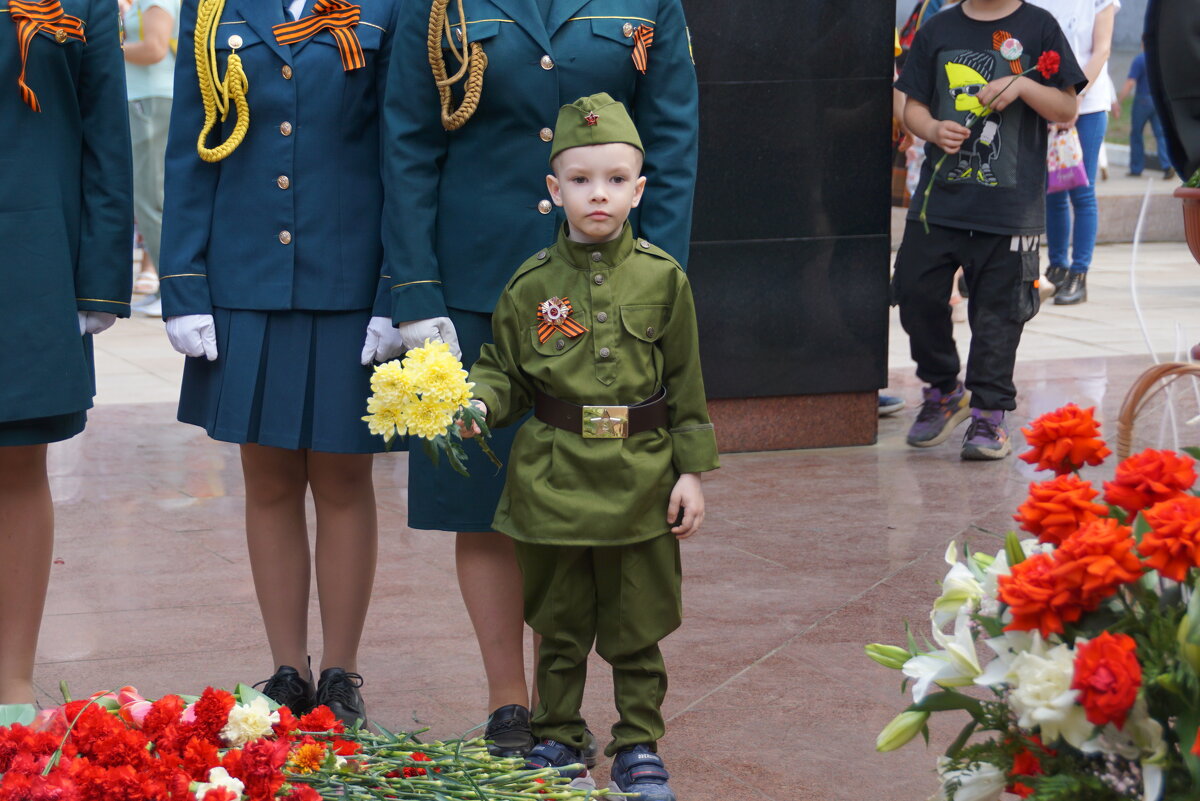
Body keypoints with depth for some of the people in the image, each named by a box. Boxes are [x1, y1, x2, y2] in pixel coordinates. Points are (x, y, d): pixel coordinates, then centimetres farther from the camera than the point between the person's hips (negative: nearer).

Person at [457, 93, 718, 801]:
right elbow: (506, 373, 6)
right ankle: (558, 742, 25)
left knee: (637, 629, 10)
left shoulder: (663, 279, -1)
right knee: (559, 626, 11)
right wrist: (477, 403, -15)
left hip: (641, 483, 0)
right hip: (554, 482, 0)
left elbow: (686, 384, 3)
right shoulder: (532, 285, -1)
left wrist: (692, 471, 0)